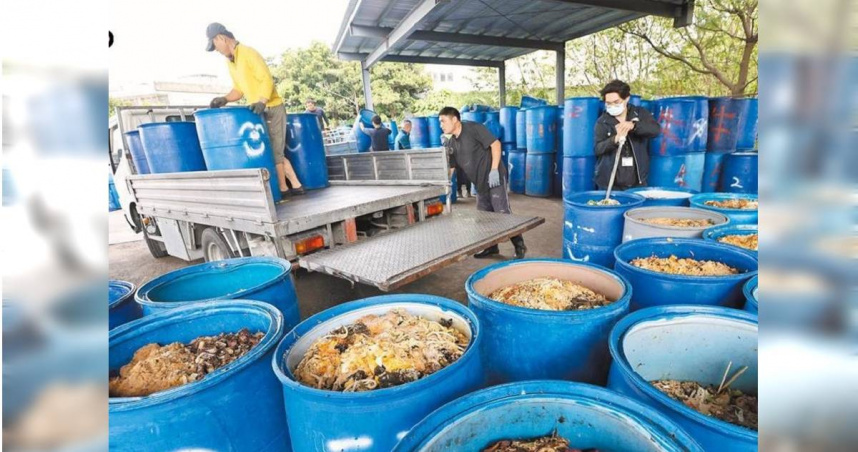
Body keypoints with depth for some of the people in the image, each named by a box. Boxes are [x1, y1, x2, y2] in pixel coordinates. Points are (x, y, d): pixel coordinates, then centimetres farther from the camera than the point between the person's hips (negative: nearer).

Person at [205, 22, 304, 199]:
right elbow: (239, 89, 19)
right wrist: (224, 99, 1)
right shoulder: (230, 62, 15)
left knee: (274, 152, -7)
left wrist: (262, 101, -34)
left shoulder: (248, 53, -11)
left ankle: (283, 189, 1)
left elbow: (267, 80, -20)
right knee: (275, 152, 9)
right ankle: (296, 185, 13)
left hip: (272, 109, -9)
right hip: (258, 112, 9)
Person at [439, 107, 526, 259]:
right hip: (480, 182, 8)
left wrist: (494, 170, -21)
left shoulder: (473, 128, -12)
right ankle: (491, 247, 25)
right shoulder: (451, 143, 9)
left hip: (495, 177, -8)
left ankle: (520, 246, 6)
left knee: (503, 213, -7)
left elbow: (495, 143, -15)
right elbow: (449, 167, 12)